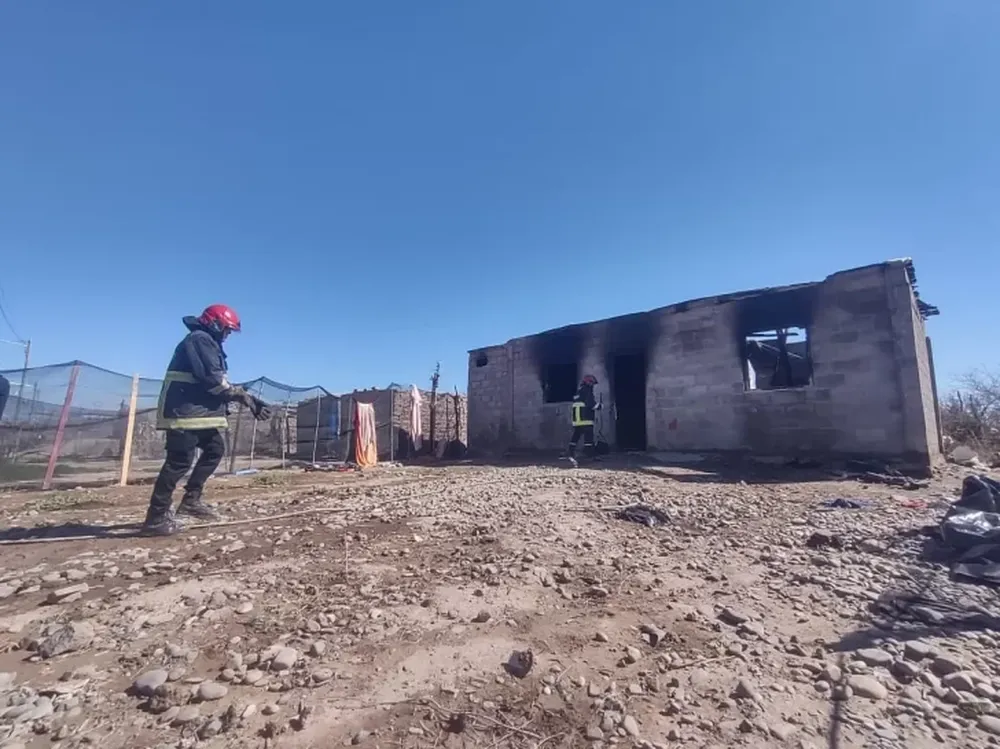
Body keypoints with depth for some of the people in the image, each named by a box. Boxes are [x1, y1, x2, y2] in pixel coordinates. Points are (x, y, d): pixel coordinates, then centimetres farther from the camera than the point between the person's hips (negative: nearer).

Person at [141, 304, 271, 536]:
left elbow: (219, 383, 19)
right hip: (185, 411, -11)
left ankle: (191, 500, 19)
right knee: (180, 461, -10)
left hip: (198, 411, 11)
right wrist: (242, 396, -13)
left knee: (215, 449, 14)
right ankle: (156, 517, -4)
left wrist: (246, 398, 11)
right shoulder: (200, 339, -10)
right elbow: (212, 379, -21)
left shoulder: (207, 343, 22)